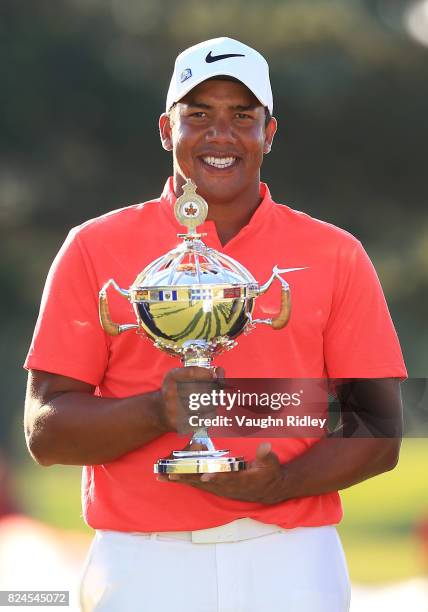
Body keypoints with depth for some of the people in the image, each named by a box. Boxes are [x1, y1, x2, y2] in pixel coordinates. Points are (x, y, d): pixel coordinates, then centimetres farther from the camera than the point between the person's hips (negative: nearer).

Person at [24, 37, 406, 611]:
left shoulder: (336, 256, 8)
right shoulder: (94, 249, 6)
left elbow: (380, 435, 5)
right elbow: (46, 432, 0)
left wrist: (281, 484, -13)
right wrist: (158, 410, -17)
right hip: (140, 559, -1)